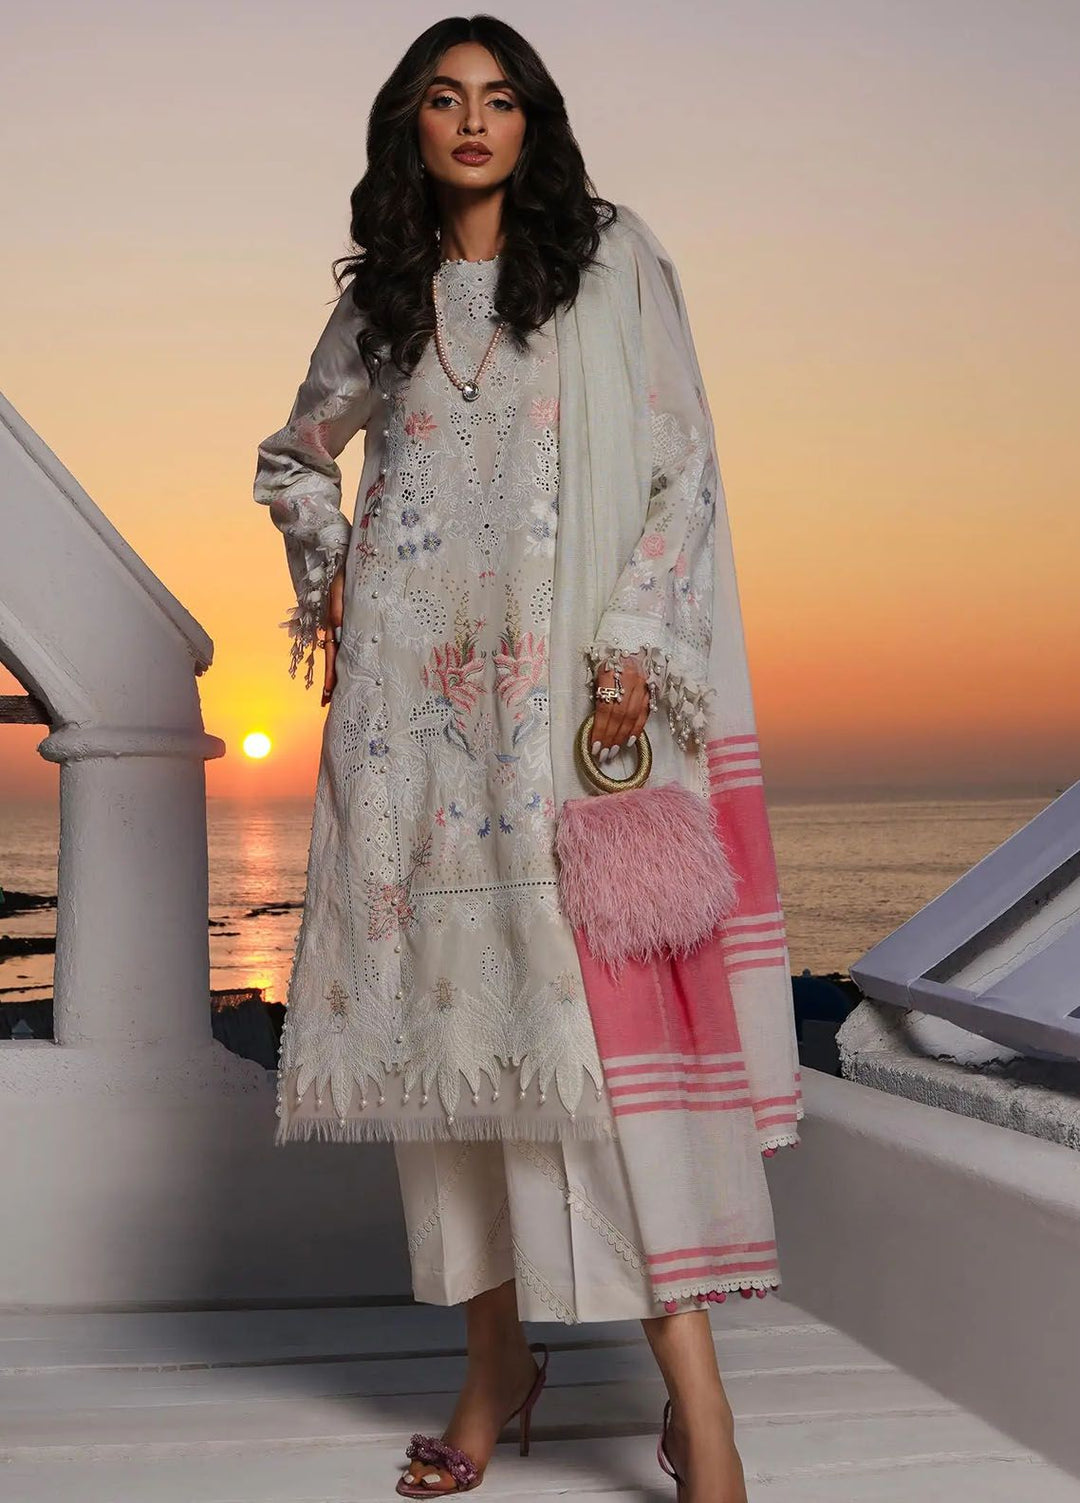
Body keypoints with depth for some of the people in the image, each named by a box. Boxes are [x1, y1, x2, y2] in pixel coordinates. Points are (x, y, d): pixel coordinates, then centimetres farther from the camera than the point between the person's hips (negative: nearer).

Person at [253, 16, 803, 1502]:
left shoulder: (610, 256, 8)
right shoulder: (382, 299, 17)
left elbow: (684, 467, 1)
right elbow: (293, 456, 31)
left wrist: (634, 647, -11)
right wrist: (329, 576, 12)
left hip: (569, 692, -4)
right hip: (411, 701, 4)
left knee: (592, 1004, -14)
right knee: (439, 996, 2)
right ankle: (495, 1355, 14)